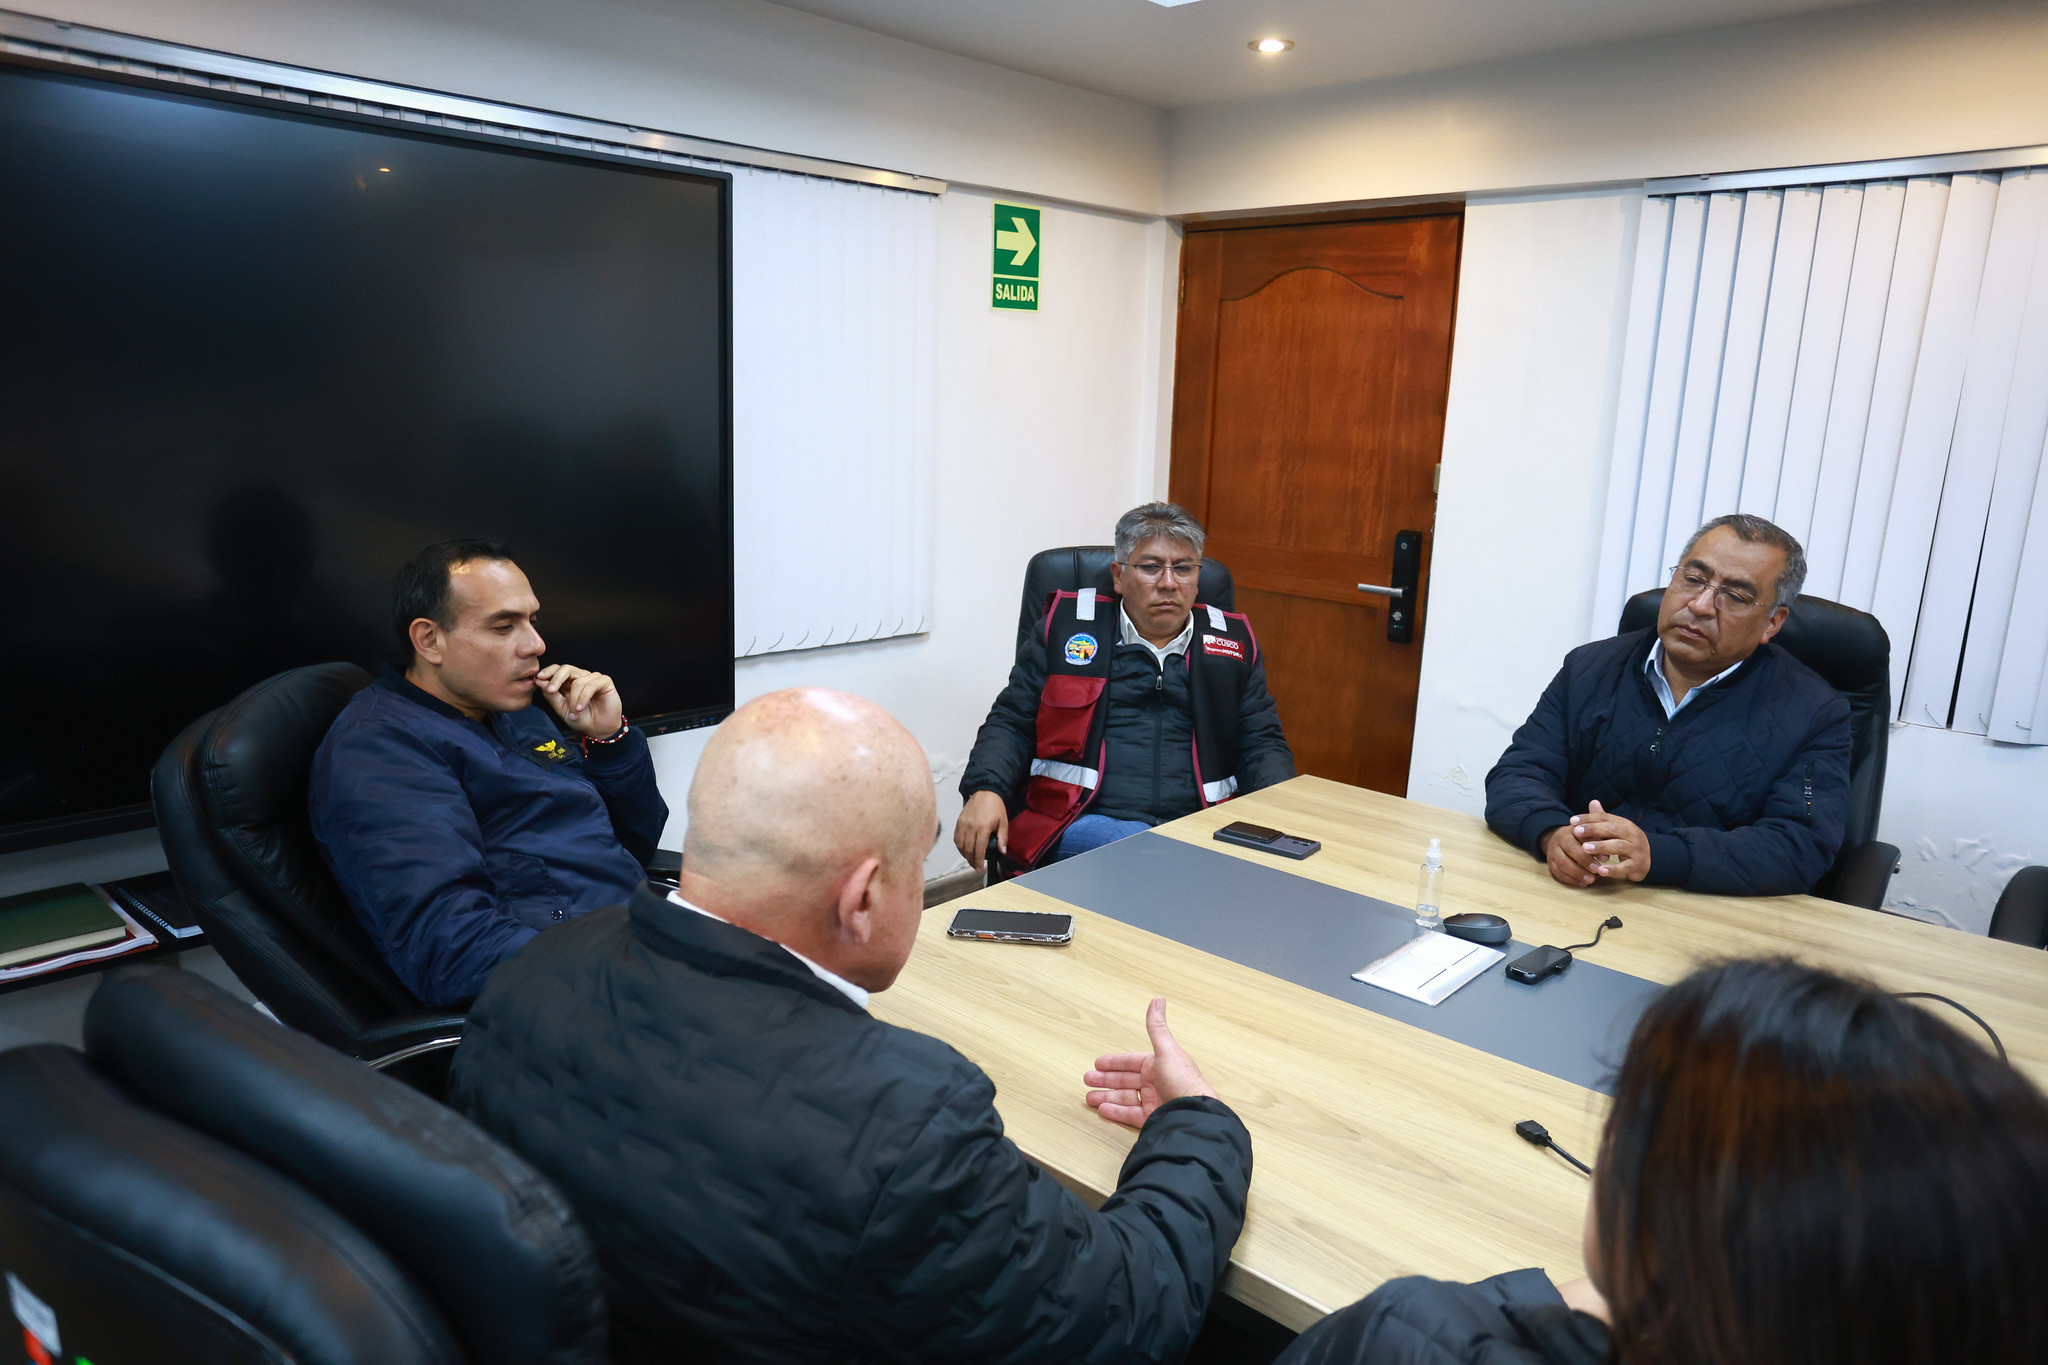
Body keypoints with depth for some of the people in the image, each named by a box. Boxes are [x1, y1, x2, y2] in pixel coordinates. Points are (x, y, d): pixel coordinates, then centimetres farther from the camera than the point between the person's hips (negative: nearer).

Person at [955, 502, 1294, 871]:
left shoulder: (1234, 640, 18)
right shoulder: (1067, 624, 12)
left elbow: (1263, 742, 18)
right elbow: (1012, 723, 10)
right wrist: (985, 791, -11)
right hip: (1086, 822, -3)